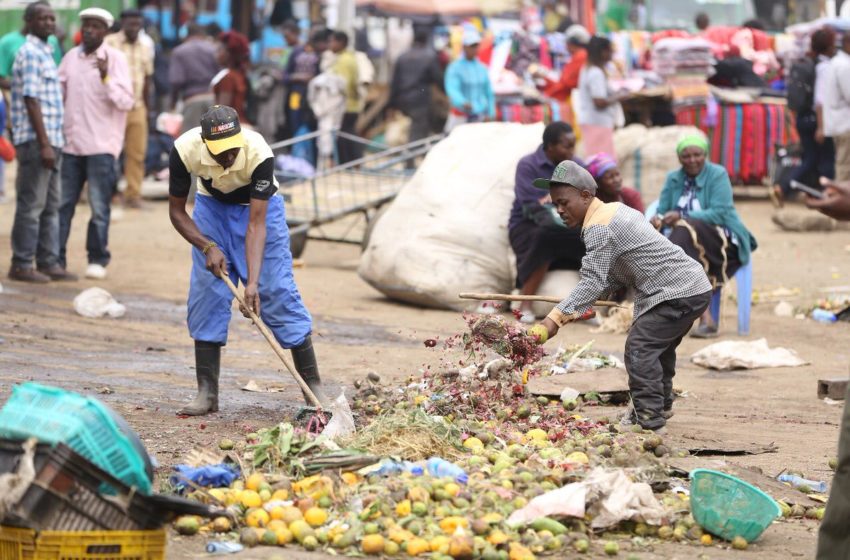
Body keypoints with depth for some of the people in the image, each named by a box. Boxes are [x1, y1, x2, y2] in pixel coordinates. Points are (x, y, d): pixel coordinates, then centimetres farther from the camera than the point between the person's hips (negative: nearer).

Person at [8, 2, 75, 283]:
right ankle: (22, 265, -1)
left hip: (50, 140, 9)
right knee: (31, 205, -5)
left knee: (51, 206, 11)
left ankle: (48, 262, 16)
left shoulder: (45, 52, 17)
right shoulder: (30, 53, -12)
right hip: (35, 141, -9)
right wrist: (44, 143, -21)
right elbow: (31, 100, -18)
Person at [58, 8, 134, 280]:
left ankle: (98, 260, 9)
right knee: (63, 204, 5)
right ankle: (56, 257, 10)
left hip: (101, 145, -4)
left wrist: (106, 77, -24)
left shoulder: (115, 58, -4)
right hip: (71, 143, 4)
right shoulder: (71, 57, 10)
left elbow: (126, 102, -11)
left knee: (99, 207, 0)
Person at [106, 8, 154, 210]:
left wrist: (147, 107, 15)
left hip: (138, 108, 4)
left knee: (137, 154, 3)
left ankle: (133, 194, 9)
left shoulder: (146, 48, 13)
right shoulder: (109, 44, -3)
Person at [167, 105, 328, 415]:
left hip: (259, 206, -2)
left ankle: (313, 386, -2)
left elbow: (256, 224, -35)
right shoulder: (185, 150, -32)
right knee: (205, 294, -6)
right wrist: (208, 247, -30)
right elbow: (176, 211, -17)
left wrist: (252, 281, -42)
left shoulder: (259, 154, -37)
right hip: (211, 205, 2)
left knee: (278, 291, -9)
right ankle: (207, 393, 0)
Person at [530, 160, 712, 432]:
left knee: (640, 348, -15)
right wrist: (577, 308, 8)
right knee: (659, 348, 27)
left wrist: (554, 320, -29)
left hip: (676, 293, -11)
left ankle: (650, 422, -16)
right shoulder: (615, 211, 16)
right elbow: (614, 276, 17)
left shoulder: (599, 227, -17)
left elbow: (593, 282, -25)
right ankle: (660, 407, 45)